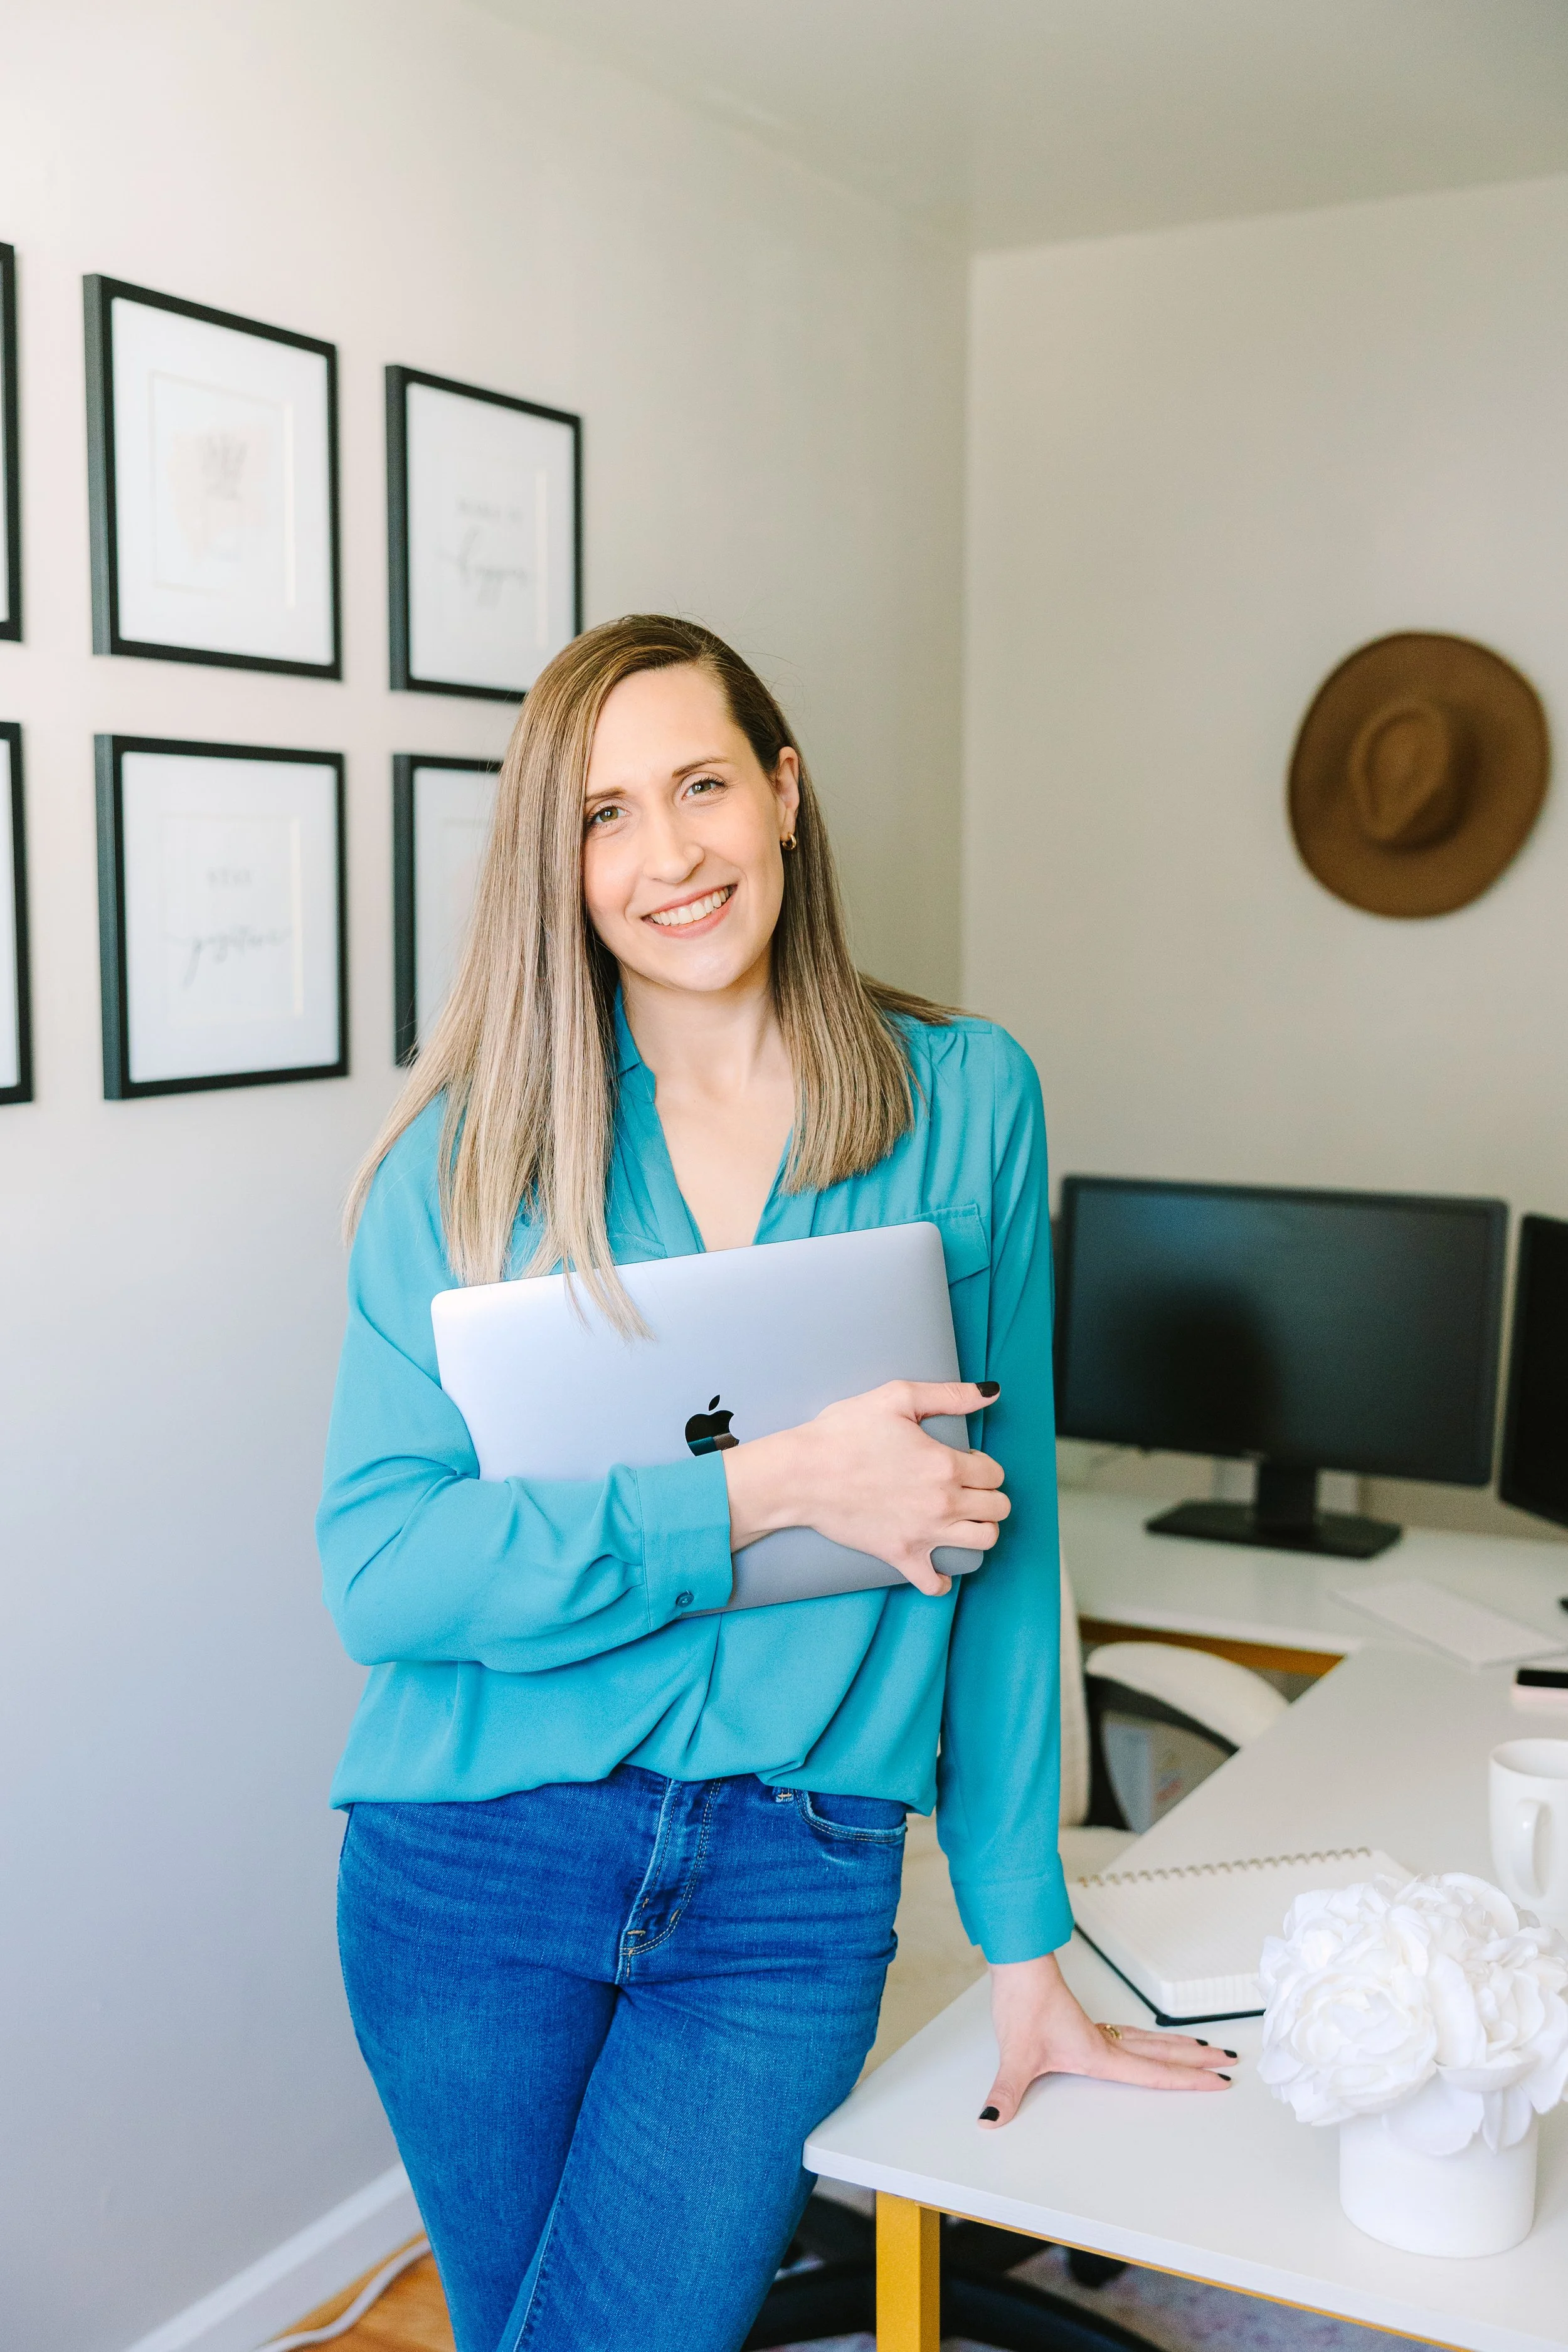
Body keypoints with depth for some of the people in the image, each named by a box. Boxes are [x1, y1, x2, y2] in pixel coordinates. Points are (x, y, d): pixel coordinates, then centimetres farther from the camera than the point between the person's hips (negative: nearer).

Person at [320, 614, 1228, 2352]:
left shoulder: (963, 1100, -1)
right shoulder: (467, 1148, -3)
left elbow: (1000, 1532, 2)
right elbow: (378, 1571, -12)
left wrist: (1024, 1943, 4)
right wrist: (766, 1490, -21)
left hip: (795, 1882, 0)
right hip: (476, 1858, 1)